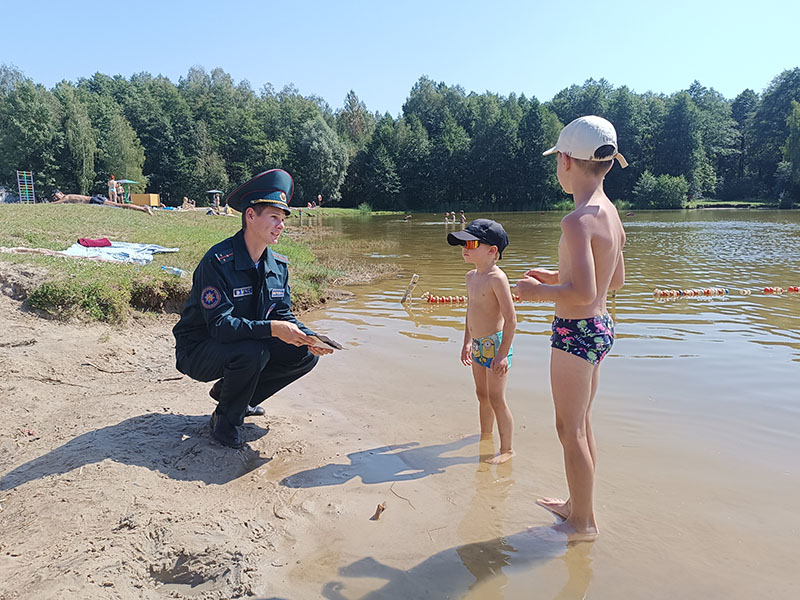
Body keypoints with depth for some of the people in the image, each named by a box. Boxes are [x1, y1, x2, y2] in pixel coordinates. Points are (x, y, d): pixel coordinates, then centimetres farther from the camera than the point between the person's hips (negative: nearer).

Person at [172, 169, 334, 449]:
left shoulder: (278, 265, -2)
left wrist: (308, 337, -20)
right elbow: (219, 324, -30)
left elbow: (283, 315, 0)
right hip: (199, 350, -7)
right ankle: (225, 420, -6)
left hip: (249, 344, 7)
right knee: (252, 352, -36)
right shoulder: (218, 261, -25)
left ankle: (228, 391, 12)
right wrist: (272, 329, -39)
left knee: (304, 355, -5)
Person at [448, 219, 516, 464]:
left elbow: (511, 318, -21)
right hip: (478, 344, 9)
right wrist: (467, 341, 23)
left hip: (496, 343, -8)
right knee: (482, 394, 22)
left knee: (496, 399, -2)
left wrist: (503, 353, -22)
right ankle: (485, 433, 42)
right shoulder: (471, 276, 8)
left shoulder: (497, 278, -19)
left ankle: (507, 449, 12)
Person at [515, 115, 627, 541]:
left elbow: (583, 292, -30)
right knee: (581, 425, 21)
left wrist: (539, 292, -13)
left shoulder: (578, 221, -22)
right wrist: (556, 276, 19)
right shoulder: (610, 215, 7)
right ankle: (576, 504, 37)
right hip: (600, 328, 10)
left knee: (570, 430, 5)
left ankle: (583, 523, 20)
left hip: (576, 333, -9)